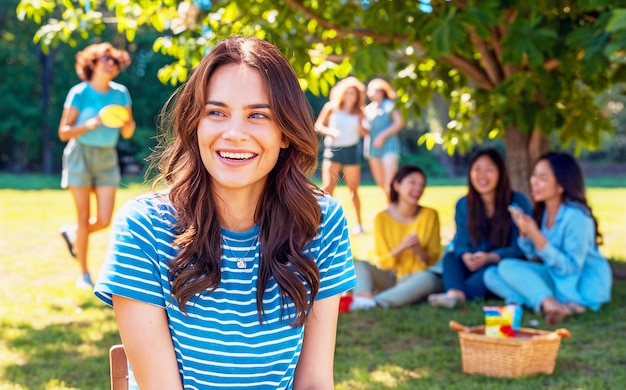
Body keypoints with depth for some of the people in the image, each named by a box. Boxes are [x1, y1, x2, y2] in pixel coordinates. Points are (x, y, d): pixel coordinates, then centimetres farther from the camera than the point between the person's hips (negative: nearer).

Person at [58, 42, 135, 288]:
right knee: (84, 218, -1)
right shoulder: (79, 93, -7)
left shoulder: (120, 93, 4)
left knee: (104, 220, -3)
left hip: (107, 158, 4)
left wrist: (126, 122, -13)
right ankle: (84, 274, 11)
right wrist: (89, 125, -23)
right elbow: (63, 133, -8)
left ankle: (72, 233, 30)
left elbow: (128, 134, 9)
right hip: (81, 155, -3)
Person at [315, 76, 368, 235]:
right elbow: (318, 125, 5)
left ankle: (359, 222, 16)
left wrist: (359, 125, -18)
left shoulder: (359, 112, 6)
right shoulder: (331, 107, 3)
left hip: (351, 151, 1)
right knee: (327, 187, -11)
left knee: (353, 189, 5)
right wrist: (330, 131, -13)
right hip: (332, 150, -1)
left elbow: (365, 134, 1)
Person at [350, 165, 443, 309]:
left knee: (428, 279, -36)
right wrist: (401, 247, -21)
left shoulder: (430, 215, -2)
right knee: (358, 265, -23)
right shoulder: (382, 218, -3)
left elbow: (432, 259, 0)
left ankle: (376, 301, -45)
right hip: (389, 278, 1)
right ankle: (365, 297, -51)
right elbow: (383, 262, -2)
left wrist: (418, 250, -22)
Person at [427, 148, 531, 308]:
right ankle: (455, 293, -52)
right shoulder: (463, 204, 2)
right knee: (450, 257, -24)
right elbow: (461, 241, -2)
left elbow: (520, 247, -14)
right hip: (476, 266, 4)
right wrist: (466, 257, -28)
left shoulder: (518, 201, -11)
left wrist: (489, 258, -31)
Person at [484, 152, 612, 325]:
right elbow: (533, 255, 10)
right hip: (554, 278, 8)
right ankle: (550, 303, -23)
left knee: (507, 267, -20)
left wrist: (535, 235, -28)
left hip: (583, 285, -8)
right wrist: (524, 232, -12)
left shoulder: (576, 216, -20)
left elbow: (570, 268, -21)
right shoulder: (542, 211, 2)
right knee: (492, 275, -7)